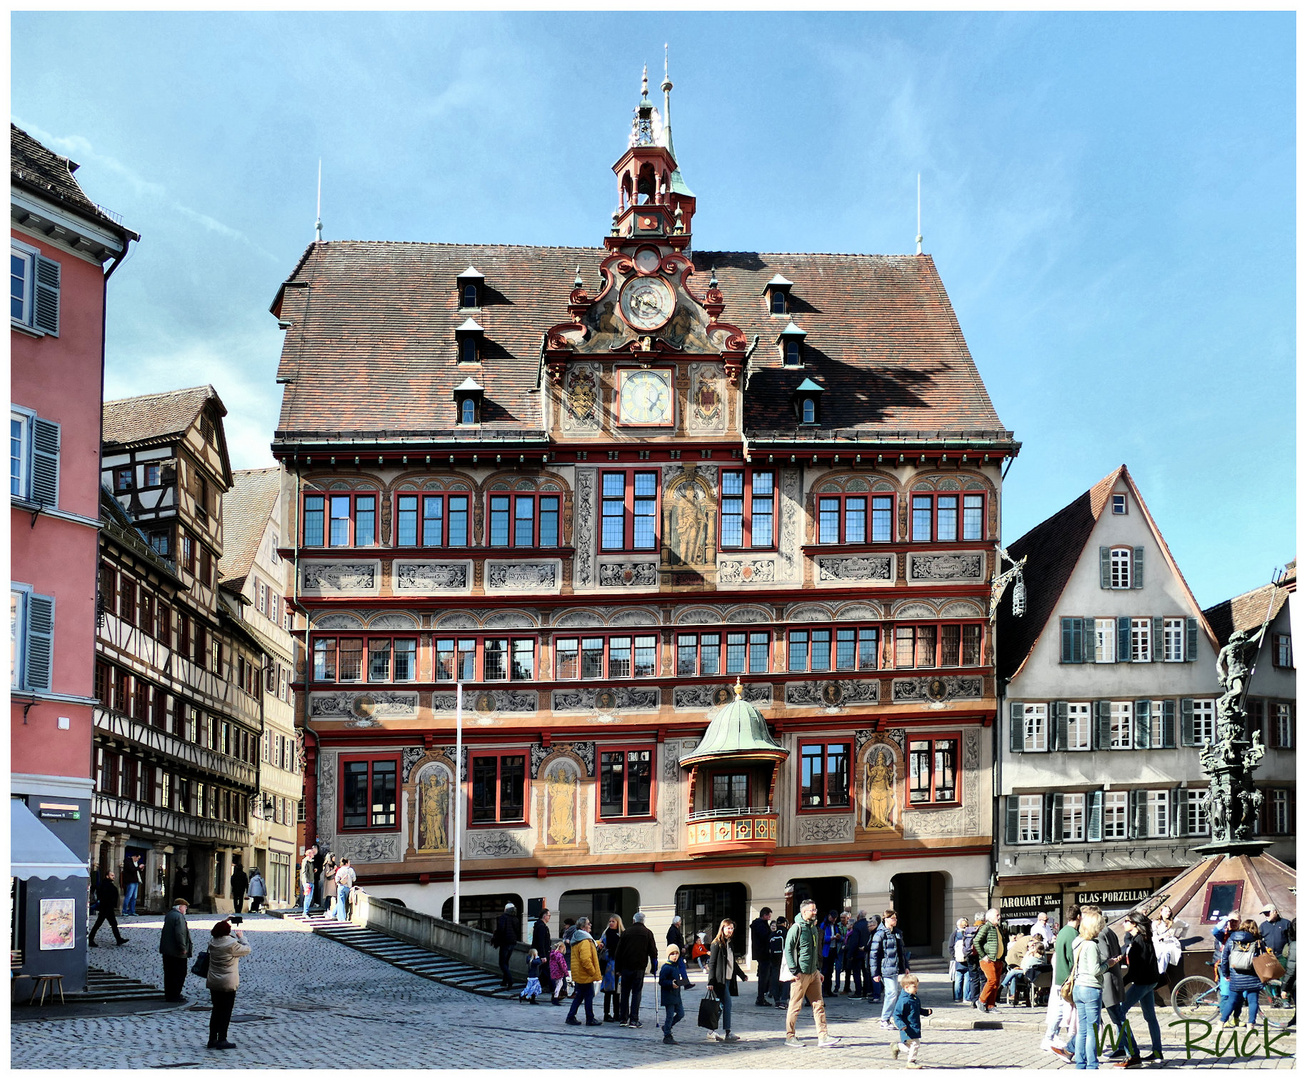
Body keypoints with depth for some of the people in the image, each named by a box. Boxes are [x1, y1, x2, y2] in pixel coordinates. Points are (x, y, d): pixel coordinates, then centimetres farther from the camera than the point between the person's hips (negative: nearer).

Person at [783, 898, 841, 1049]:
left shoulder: (814, 928, 15)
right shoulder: (797, 928, -11)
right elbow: (788, 950, -14)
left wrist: (818, 970, 19)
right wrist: (794, 971, -17)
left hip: (813, 973, 8)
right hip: (801, 974, -8)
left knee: (819, 1005, 6)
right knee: (795, 1006, 0)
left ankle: (823, 1036, 7)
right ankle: (790, 1036, 9)